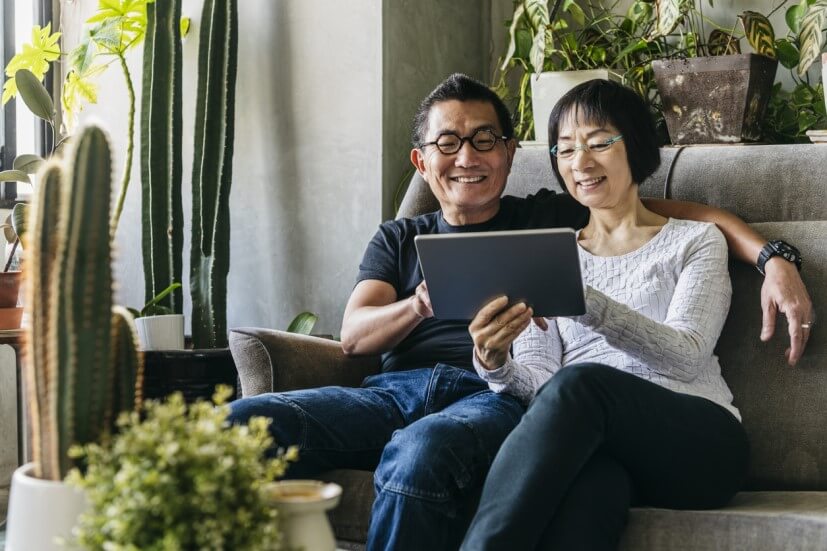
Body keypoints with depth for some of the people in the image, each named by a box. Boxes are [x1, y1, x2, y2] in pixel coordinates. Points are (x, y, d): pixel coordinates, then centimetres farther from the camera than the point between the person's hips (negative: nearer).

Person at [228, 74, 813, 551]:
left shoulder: (553, 219, 22)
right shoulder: (399, 239, 29)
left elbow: (686, 212, 18)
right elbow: (354, 335, 13)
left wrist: (771, 257, 0)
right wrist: (424, 303, -8)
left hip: (498, 397, -3)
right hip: (396, 387, 3)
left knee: (421, 452, -42)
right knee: (243, 421, -28)